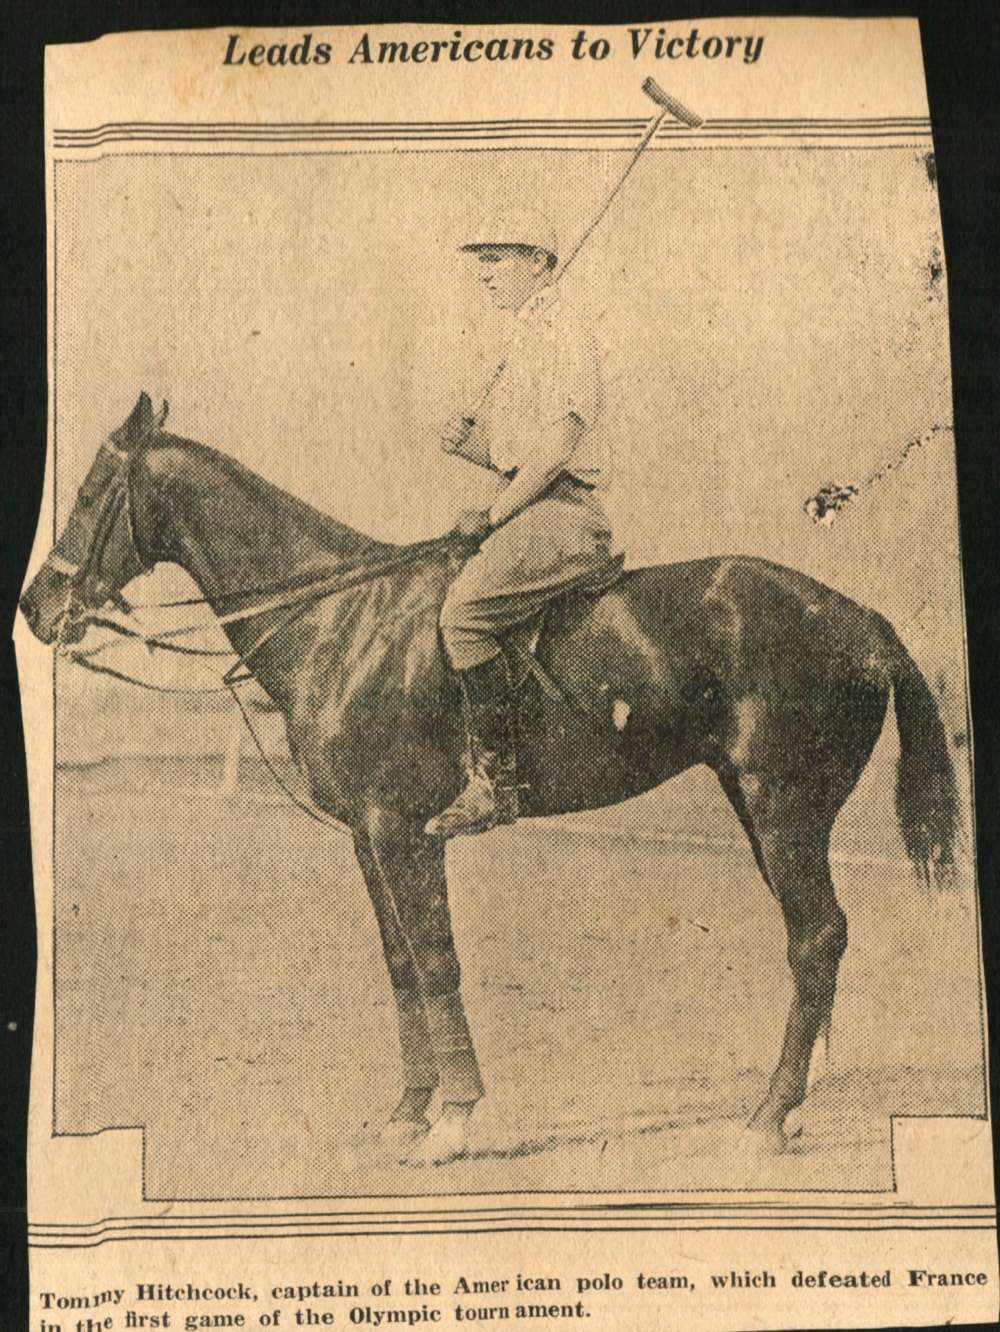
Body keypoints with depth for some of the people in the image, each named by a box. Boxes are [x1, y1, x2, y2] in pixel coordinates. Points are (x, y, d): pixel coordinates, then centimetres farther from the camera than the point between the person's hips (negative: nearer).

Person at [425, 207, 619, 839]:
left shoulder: (565, 336, -9)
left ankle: (496, 781, -22)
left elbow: (555, 449, -18)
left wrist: (492, 517, -14)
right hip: (532, 511, 11)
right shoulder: (526, 343, 22)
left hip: (563, 514, -11)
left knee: (464, 613, -27)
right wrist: (465, 442, 5)